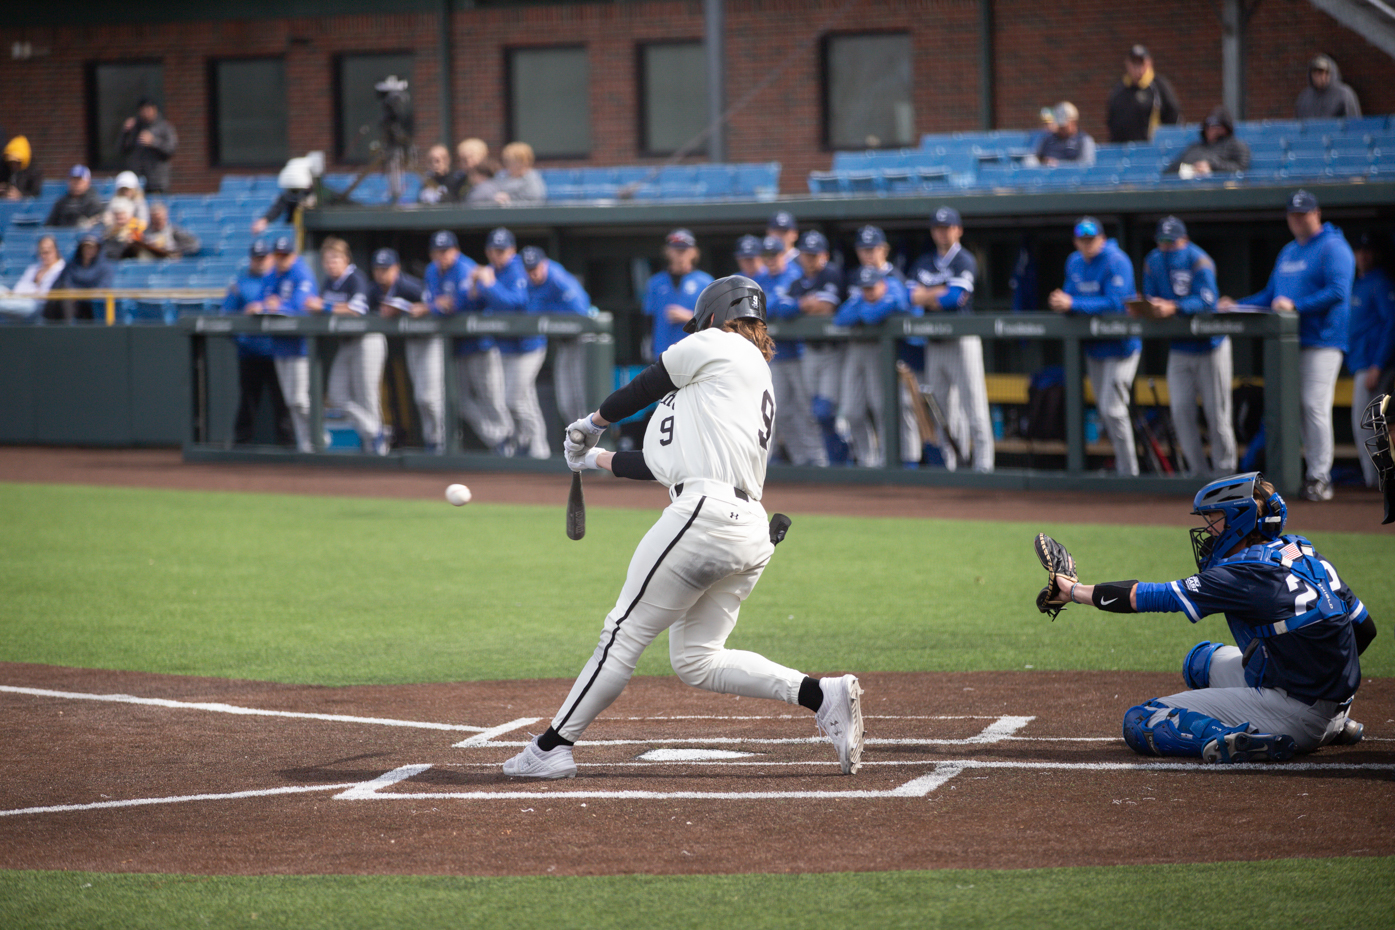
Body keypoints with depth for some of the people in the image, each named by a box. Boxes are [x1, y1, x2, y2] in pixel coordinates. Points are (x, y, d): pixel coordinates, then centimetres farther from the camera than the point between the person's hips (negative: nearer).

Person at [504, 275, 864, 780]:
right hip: (750, 533, 9)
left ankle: (552, 747, 0)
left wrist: (593, 423, 30)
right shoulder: (758, 382, 28)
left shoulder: (716, 346, 4)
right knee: (696, 660, 12)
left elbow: (645, 387, 12)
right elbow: (666, 462, 29)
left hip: (704, 515, -9)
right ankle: (823, 695, 1)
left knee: (624, 632, -3)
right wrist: (598, 459, 39)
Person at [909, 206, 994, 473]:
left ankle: (983, 460, -9)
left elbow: (955, 298, -15)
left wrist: (926, 297, -3)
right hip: (934, 344, 6)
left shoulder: (965, 262, -3)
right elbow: (912, 295, 4)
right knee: (940, 405, 7)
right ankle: (947, 459, 12)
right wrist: (940, 293, -9)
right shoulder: (924, 264, 16)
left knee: (973, 402, -9)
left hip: (962, 340, -6)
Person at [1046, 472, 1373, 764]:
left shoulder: (1247, 575, -15)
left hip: (1292, 710, -9)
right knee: (1202, 660, 33)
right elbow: (1364, 629, 15)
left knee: (1140, 723, -6)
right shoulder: (1307, 555, 9)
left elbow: (1158, 596, -9)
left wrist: (1076, 591, 1)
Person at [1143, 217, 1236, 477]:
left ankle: (1224, 470, 6)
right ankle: (1197, 470, 8)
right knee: (1181, 410, -1)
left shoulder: (1199, 262, -15)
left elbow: (1207, 302, -26)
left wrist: (1173, 308, -40)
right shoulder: (1153, 262, 3)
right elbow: (1151, 299, 5)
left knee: (1216, 411, -3)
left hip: (1210, 345, -5)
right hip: (1179, 347, 5)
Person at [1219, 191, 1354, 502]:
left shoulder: (1333, 248, -5)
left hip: (1321, 340, -8)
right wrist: (1236, 307, 15)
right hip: (1288, 342, 8)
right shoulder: (1288, 253, 21)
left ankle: (1320, 478, -12)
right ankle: (1314, 469, 14)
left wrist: (1296, 306, -22)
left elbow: (1338, 292, -17)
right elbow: (1271, 295, 27)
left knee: (1315, 406, -14)